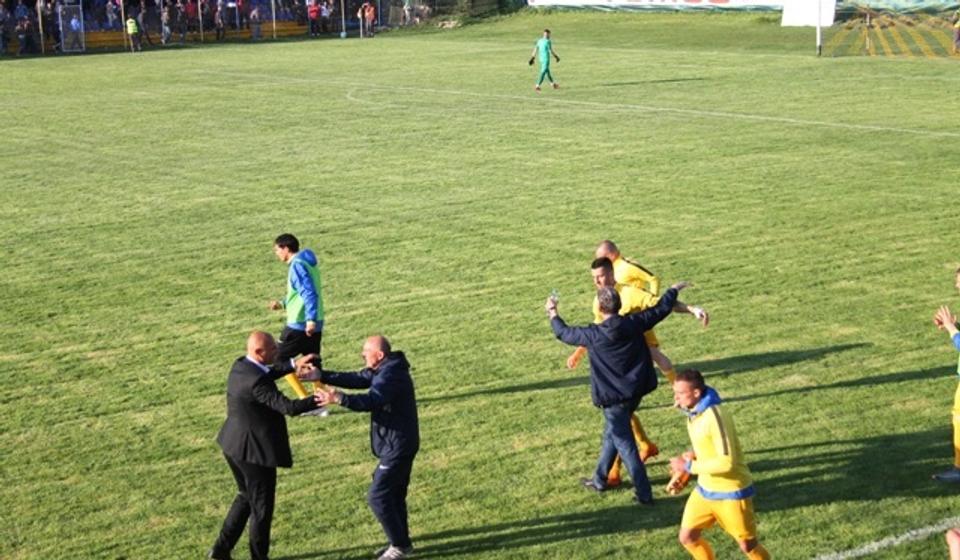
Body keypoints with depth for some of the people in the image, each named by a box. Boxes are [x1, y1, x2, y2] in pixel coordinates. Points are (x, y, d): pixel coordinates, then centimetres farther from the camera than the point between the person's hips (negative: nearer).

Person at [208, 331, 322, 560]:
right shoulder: (256, 382, -29)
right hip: (255, 452, -10)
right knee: (261, 508, 9)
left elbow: (267, 373, 20)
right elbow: (289, 407, -33)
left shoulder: (240, 365, 0)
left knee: (246, 497, 27)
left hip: (234, 446, 10)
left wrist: (293, 365, 12)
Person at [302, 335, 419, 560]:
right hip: (399, 444, 10)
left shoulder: (391, 375, -25)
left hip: (398, 446, -10)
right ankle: (401, 541, 30)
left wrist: (339, 398, -48)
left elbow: (371, 401, -38)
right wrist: (322, 376, -1)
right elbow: (356, 379, 7)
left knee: (378, 496, -5)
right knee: (394, 494, 19)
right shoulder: (383, 369, 8)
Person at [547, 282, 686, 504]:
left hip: (613, 397, -6)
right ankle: (599, 480, 37)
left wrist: (552, 313, 17)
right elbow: (661, 309, 5)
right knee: (611, 434, 23)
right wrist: (673, 290, 23)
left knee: (625, 444, 2)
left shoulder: (594, 335, -18)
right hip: (635, 392, 6)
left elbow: (564, 333, -2)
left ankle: (644, 493, 2)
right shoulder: (634, 323, -10)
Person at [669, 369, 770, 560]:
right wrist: (684, 467, 3)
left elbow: (727, 463, -30)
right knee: (687, 537, 7)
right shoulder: (693, 413, 0)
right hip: (705, 489, 8)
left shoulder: (715, 417, -27)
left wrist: (688, 466, -24)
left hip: (731, 492, -8)